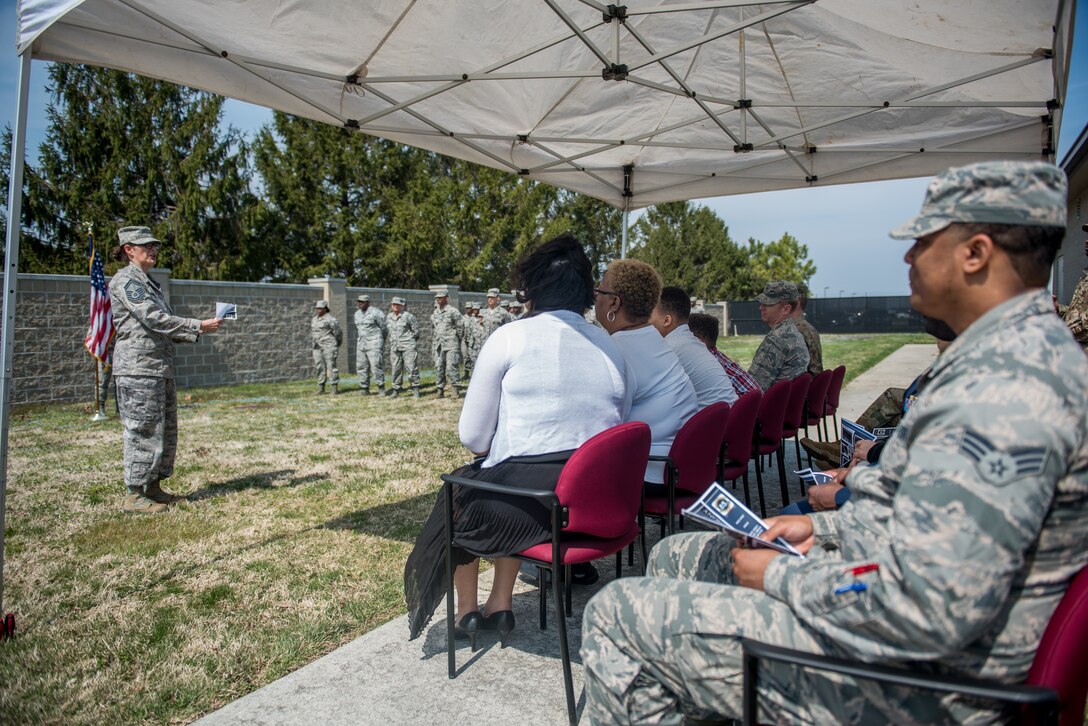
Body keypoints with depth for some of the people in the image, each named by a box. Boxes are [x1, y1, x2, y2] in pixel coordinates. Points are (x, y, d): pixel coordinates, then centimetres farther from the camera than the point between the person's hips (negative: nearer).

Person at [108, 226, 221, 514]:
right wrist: (199, 325, -18)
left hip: (161, 368, 9)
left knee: (166, 431, 12)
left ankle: (153, 487, 23)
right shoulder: (126, 280, -8)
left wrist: (195, 332, 6)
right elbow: (153, 319, -19)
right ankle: (134, 495, 5)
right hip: (138, 368, -9)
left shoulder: (148, 282, 21)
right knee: (144, 431, -5)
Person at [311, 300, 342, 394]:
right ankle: (321, 388, 12)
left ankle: (335, 388, -2)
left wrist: (336, 345, 5)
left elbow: (338, 333, -4)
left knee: (331, 366, -7)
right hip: (317, 347, 7)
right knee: (320, 367, 7)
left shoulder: (330, 320, -10)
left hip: (329, 346, -7)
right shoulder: (314, 320, 13)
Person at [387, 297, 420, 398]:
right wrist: (393, 340, 13)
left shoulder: (408, 316, -6)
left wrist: (408, 338, 4)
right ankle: (396, 389, 15)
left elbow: (416, 330, 0)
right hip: (394, 347, 5)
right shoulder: (388, 317, 10)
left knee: (411, 367, -6)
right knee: (396, 368, 7)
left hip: (408, 346, -5)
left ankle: (415, 390, 0)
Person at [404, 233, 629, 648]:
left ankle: (467, 611, 36)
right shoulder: (610, 347, 6)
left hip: (533, 504, -5)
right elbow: (617, 426, 11)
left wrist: (489, 452, 17)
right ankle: (501, 606, 35)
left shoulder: (509, 338, -7)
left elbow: (472, 435, -4)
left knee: (460, 495, 25)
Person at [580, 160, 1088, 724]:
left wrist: (782, 577, -16)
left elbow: (926, 612, -33)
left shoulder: (1002, 385, -27)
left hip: (907, 680, -10)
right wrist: (824, 529, 10)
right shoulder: (1030, 349, 10)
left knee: (616, 614, -8)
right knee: (674, 557, 18)